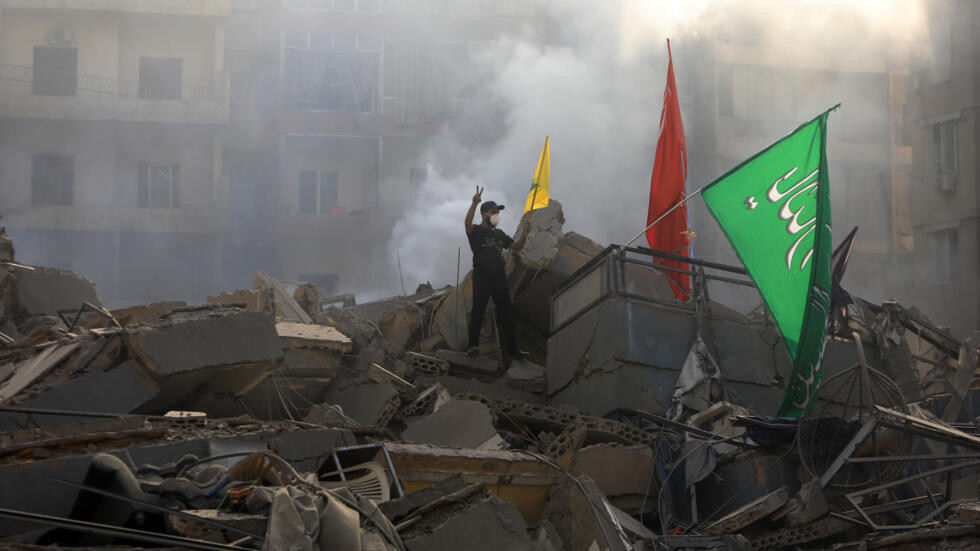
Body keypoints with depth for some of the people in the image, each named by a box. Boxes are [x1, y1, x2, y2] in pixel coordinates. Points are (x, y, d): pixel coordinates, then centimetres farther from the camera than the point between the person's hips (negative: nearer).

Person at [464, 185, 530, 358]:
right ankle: (472, 345, -17)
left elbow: (517, 246, 23)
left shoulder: (500, 234, 22)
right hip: (481, 277, -6)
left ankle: (512, 349, 13)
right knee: (478, 310, -13)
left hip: (499, 278, 6)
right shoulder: (476, 231, 1)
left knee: (506, 313, 7)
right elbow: (467, 222, -22)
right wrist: (474, 204, -40)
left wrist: (525, 231, 5)